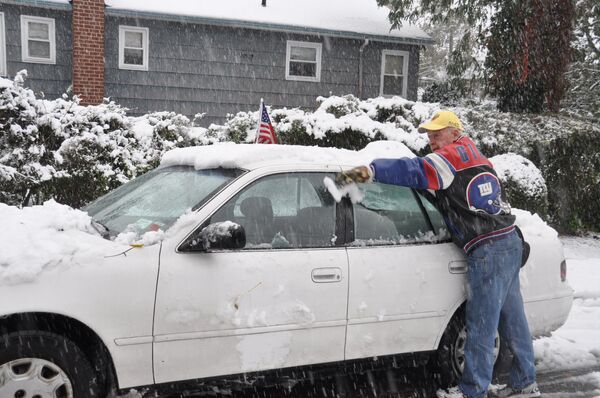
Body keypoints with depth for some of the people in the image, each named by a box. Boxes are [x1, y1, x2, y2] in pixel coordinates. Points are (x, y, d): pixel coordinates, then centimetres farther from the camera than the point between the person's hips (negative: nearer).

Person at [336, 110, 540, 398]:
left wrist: (369, 171, -33)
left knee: (481, 326, -2)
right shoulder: (473, 156, 20)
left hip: (488, 250, -10)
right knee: (511, 319, 16)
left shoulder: (454, 155, -8)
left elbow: (416, 171, -25)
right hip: (509, 242, 10)